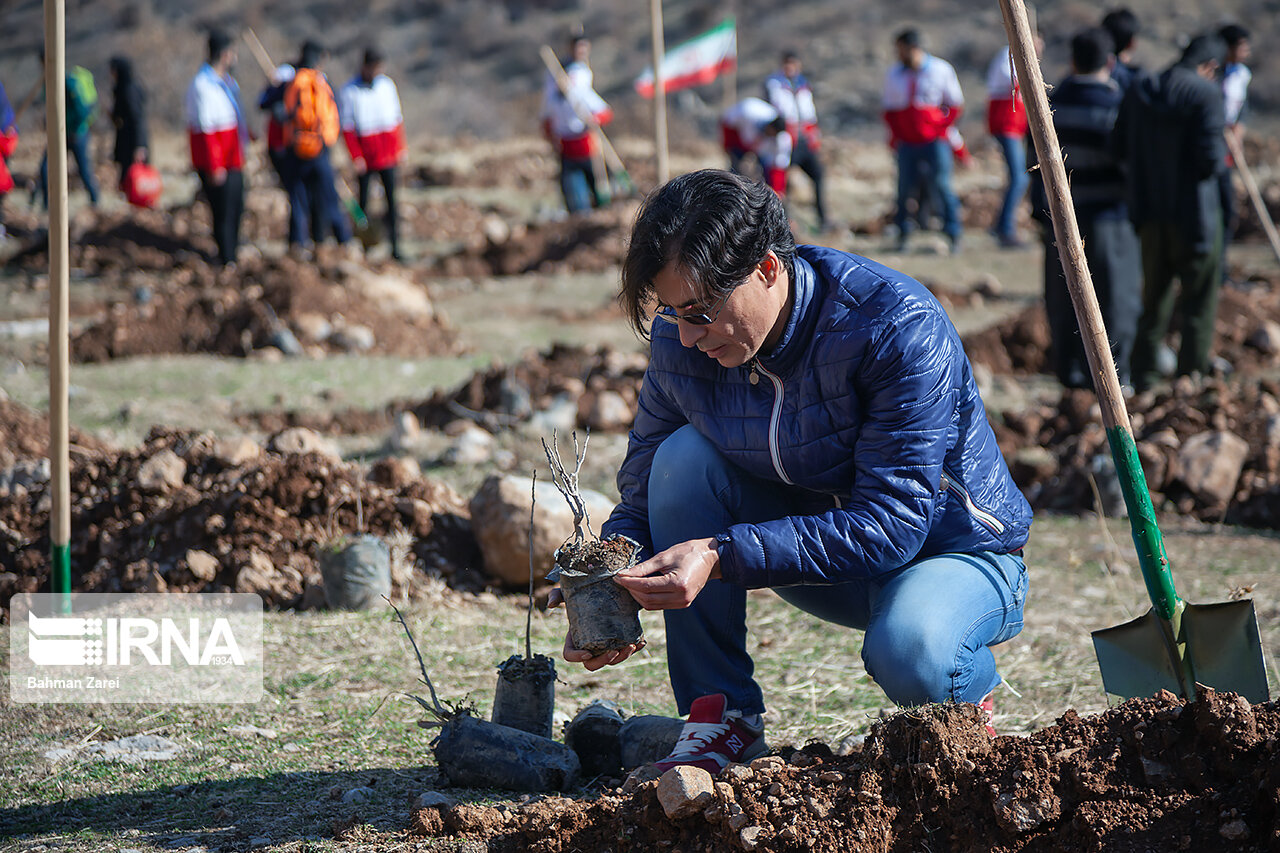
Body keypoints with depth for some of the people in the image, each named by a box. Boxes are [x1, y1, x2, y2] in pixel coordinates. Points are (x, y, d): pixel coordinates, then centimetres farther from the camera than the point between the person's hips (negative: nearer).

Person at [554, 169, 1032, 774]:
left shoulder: (898, 328, -30)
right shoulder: (681, 343, -13)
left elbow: (891, 522, -33)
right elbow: (644, 494, -2)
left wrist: (720, 555, -39)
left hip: (948, 547, -5)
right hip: (820, 541, 5)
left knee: (911, 651, -39)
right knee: (684, 454, -20)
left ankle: (967, 697, 0)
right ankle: (721, 716, -12)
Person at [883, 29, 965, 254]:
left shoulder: (941, 70, 0)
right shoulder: (894, 74, 8)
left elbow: (955, 104, 8)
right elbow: (890, 109, 16)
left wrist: (941, 128, -4)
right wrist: (896, 134, 2)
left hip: (935, 141, -2)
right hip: (907, 142, 2)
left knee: (941, 185, -11)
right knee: (905, 187, -3)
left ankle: (953, 235, -4)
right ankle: (902, 233, 10)